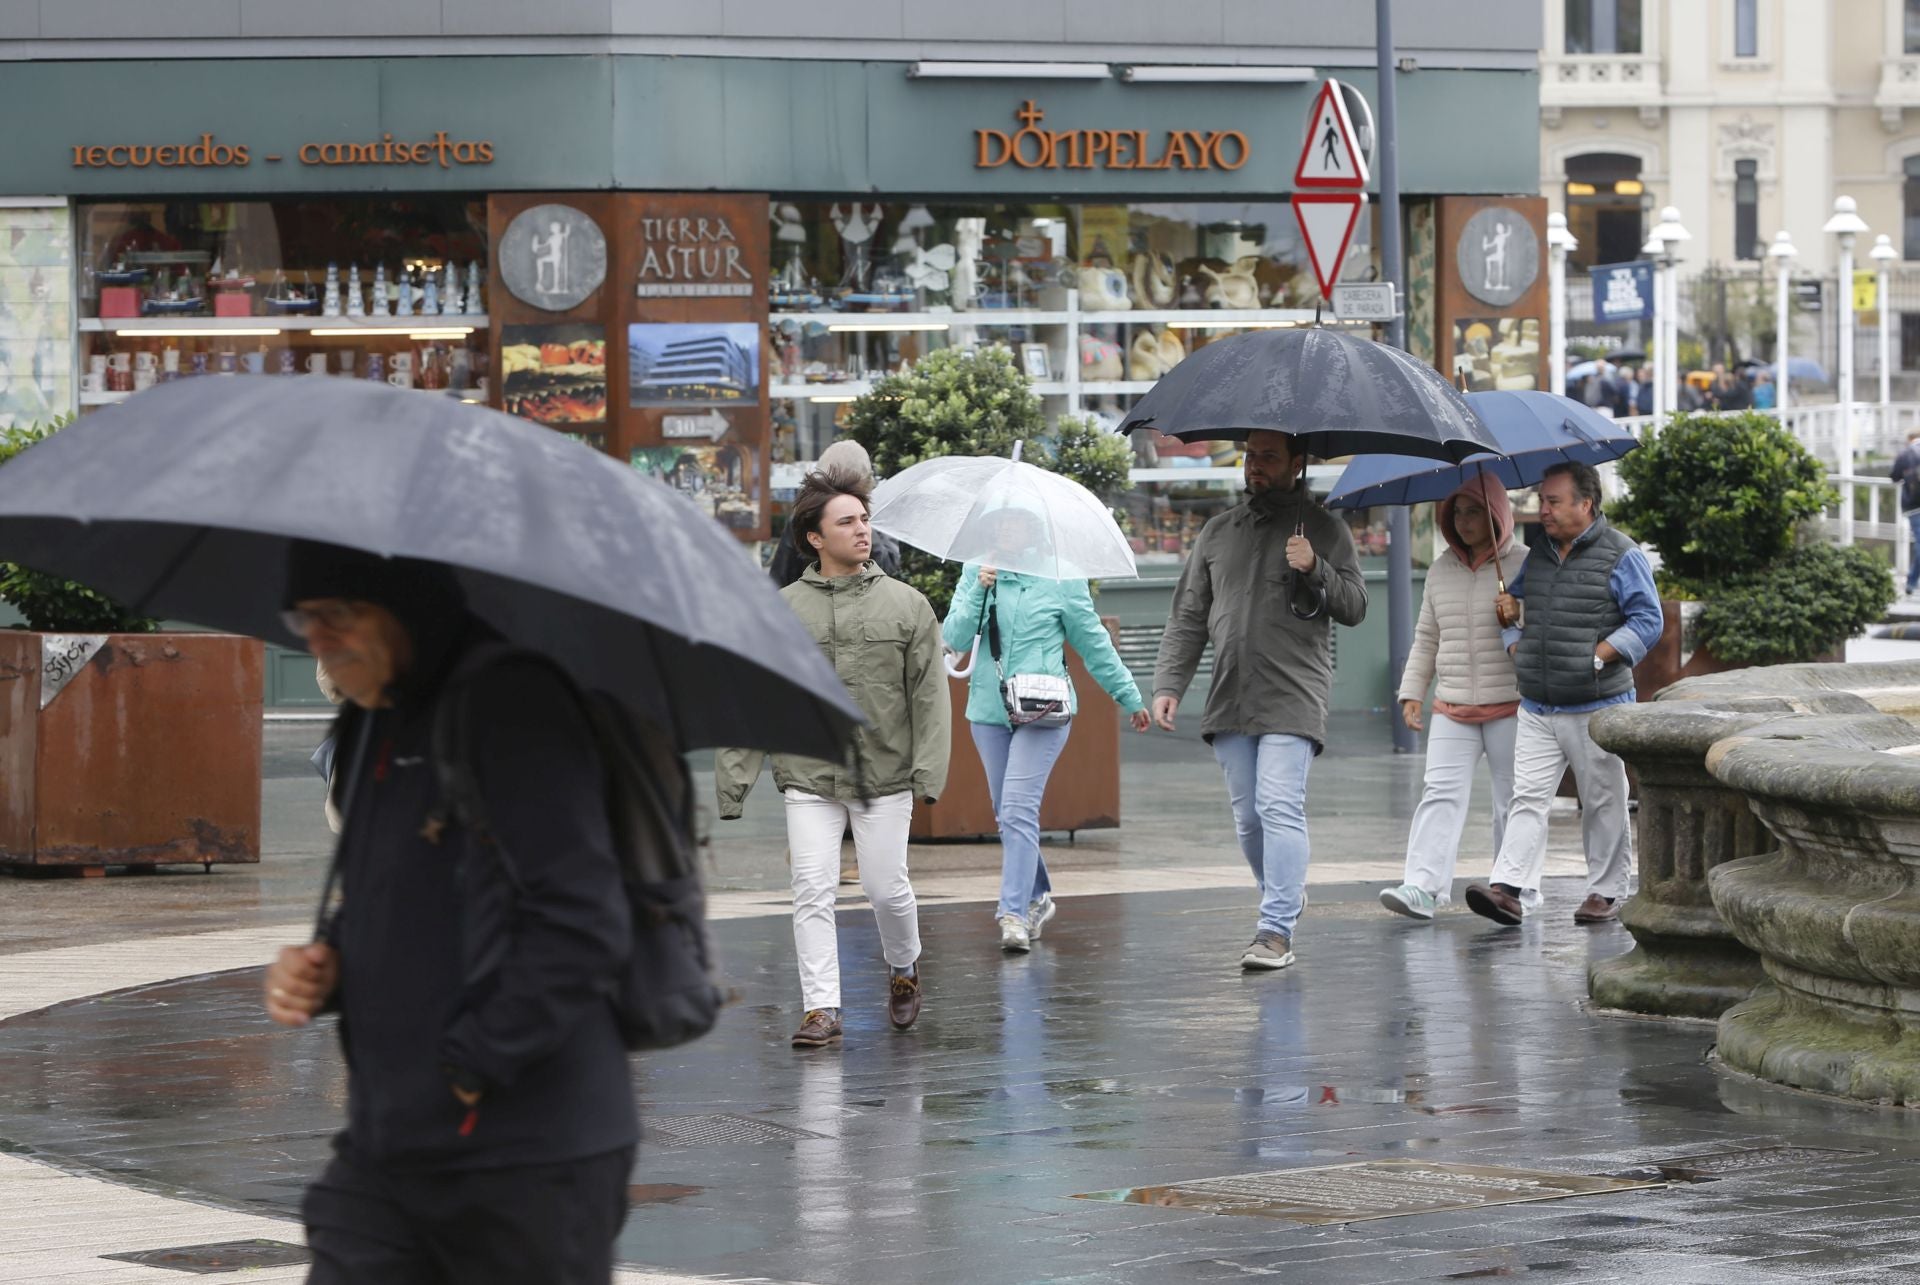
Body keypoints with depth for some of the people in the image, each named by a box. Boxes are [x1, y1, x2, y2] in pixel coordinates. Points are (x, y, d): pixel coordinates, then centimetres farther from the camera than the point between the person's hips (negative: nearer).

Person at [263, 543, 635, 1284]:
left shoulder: (516, 709, -14)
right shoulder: (372, 725, 15)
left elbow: (583, 932, -20)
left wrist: (468, 1068, -16)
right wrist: (322, 968, 6)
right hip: (383, 1154, 8)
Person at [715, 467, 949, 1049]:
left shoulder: (907, 604, 3)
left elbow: (930, 694, 2)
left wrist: (929, 769, -8)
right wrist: (733, 779, -1)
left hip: (886, 778, 0)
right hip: (809, 778, 0)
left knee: (887, 887, 4)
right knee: (813, 892, -6)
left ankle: (903, 968, 32)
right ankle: (821, 1007, -2)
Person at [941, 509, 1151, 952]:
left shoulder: (1061, 581, -2)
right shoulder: (975, 575, 5)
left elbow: (1094, 642, 8)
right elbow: (954, 639, -2)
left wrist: (1129, 697, 15)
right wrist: (979, 593, -16)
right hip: (989, 711, 4)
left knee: (1019, 809, -16)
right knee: (1006, 814, 12)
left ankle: (1014, 912, -18)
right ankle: (1038, 897, 30)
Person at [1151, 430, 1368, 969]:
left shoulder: (1323, 529, 4)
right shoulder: (1218, 532, 16)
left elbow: (1355, 606, 0)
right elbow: (1187, 617, 17)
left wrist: (1315, 570, -17)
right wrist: (1168, 685, 7)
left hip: (1293, 698, -5)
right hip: (1229, 699, 5)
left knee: (1280, 808, -15)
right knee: (1247, 815, 8)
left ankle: (1276, 930, -18)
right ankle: (1286, 894, 29)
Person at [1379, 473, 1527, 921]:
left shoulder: (1524, 566, -2)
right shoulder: (1441, 571, 13)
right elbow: (1427, 639, 20)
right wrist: (1412, 691, 15)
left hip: (1510, 706, -3)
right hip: (1452, 708, 4)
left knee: (1513, 800, 4)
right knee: (1442, 795, -10)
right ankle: (1423, 887, -20)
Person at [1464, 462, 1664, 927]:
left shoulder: (1620, 556, -5)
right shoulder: (1538, 556, 13)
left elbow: (1648, 621, -8)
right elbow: (1512, 605, 25)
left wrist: (1596, 658, -15)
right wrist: (1515, 646, 5)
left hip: (1597, 708, -5)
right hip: (1537, 708, 5)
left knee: (1603, 802, 4)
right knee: (1528, 798, -6)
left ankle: (1606, 892, 14)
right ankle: (1509, 888, -14)